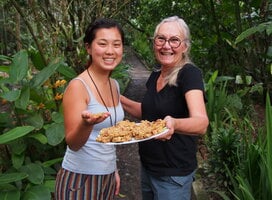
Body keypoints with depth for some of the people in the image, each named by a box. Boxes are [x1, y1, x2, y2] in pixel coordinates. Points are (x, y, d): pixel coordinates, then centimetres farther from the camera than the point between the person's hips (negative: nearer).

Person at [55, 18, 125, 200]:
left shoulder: (115, 85, 4)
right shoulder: (78, 86, -17)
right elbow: (72, 143, -17)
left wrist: (113, 169, 16)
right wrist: (86, 123, -36)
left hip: (107, 177, 6)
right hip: (79, 179, -6)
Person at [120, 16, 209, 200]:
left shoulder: (190, 73, -19)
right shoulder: (155, 76, 2)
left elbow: (201, 123, -33)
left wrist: (173, 123, -53)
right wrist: (118, 99, 2)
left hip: (173, 174, -7)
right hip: (147, 166, 7)